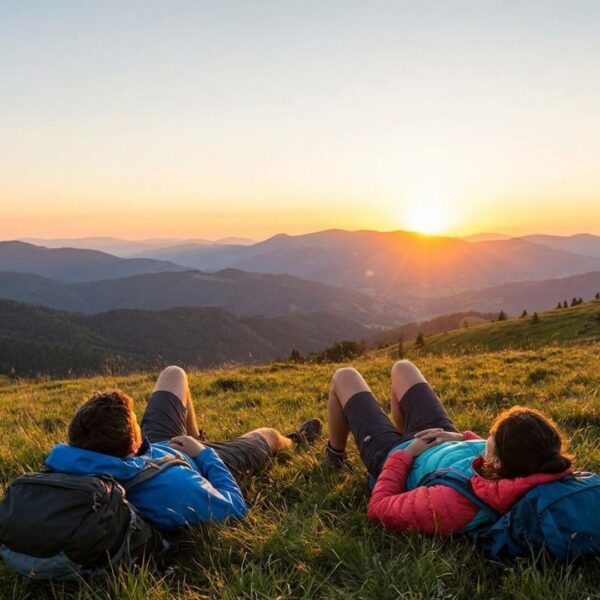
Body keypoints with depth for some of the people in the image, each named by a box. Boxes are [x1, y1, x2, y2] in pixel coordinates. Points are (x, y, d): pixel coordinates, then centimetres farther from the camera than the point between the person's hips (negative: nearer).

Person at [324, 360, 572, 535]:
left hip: (393, 455, -5)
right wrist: (463, 437, -12)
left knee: (344, 377, 16)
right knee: (402, 367, 27)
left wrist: (405, 453, -23)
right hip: (437, 438, 5)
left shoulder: (452, 502, -50)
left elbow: (378, 507, -33)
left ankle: (336, 454, 47)